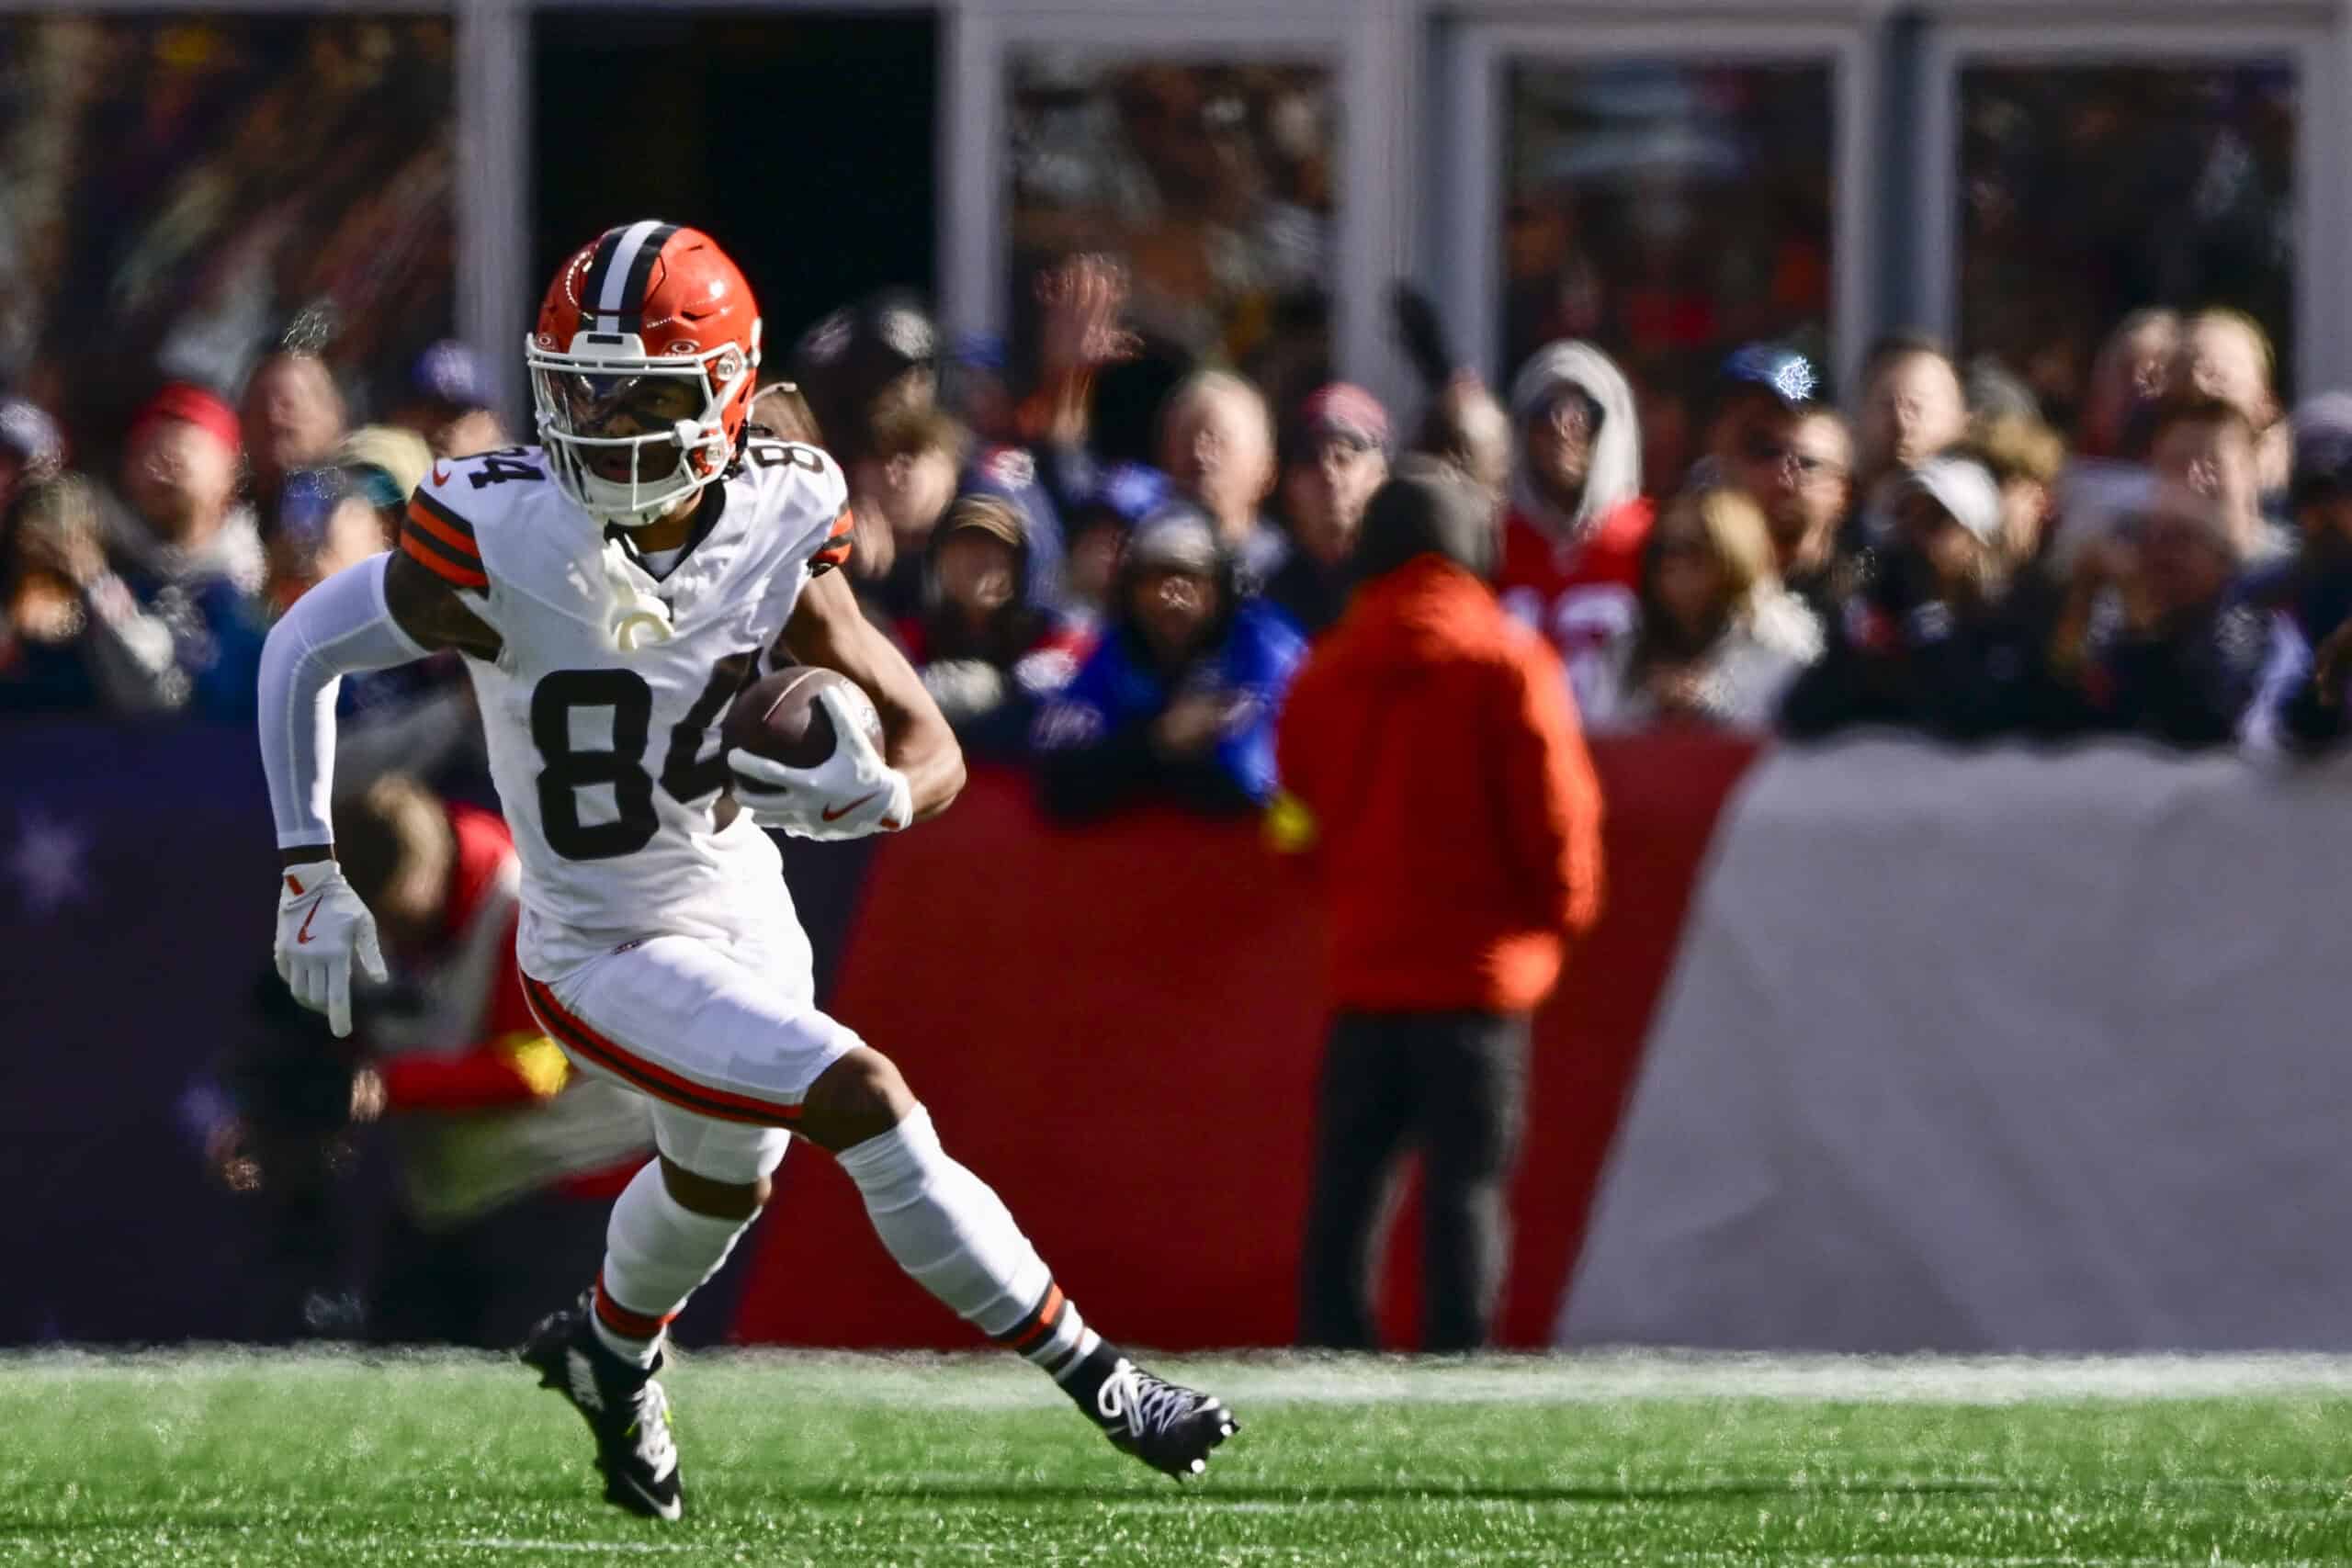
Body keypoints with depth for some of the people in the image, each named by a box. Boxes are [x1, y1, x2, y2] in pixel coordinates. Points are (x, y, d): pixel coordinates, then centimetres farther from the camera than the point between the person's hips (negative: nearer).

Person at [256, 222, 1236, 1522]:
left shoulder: (778, 545, -16)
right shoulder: (501, 539, -26)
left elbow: (933, 753, -11)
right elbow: (306, 647, -11)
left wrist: (860, 797, -35)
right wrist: (311, 877, -13)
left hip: (743, 911, 5)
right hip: (604, 959, -5)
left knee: (723, 1176, 29)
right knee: (864, 1104, -20)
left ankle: (607, 1352, 61)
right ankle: (1096, 1381, -10)